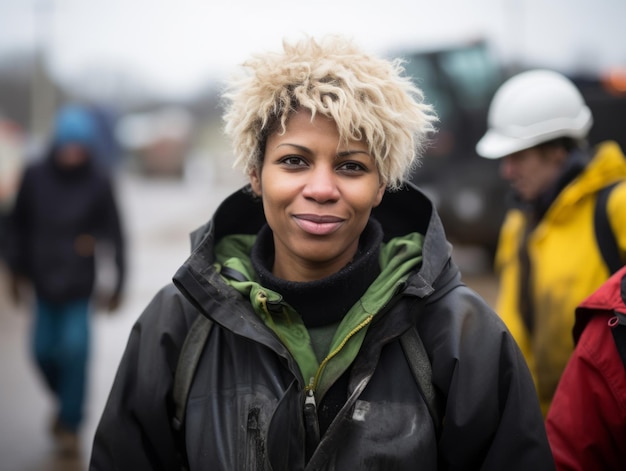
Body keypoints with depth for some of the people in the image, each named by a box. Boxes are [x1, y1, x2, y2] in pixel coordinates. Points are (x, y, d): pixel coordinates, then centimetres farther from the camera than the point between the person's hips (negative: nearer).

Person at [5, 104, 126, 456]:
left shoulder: (99, 183, -8)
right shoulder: (35, 176, -3)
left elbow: (115, 234, -2)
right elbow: (18, 224, 8)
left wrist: (118, 283, -2)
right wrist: (18, 270, 9)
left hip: (80, 283, -2)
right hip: (44, 281, 3)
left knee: (76, 348, -9)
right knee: (44, 350, 5)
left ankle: (70, 423, 6)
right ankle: (67, 401, 34)